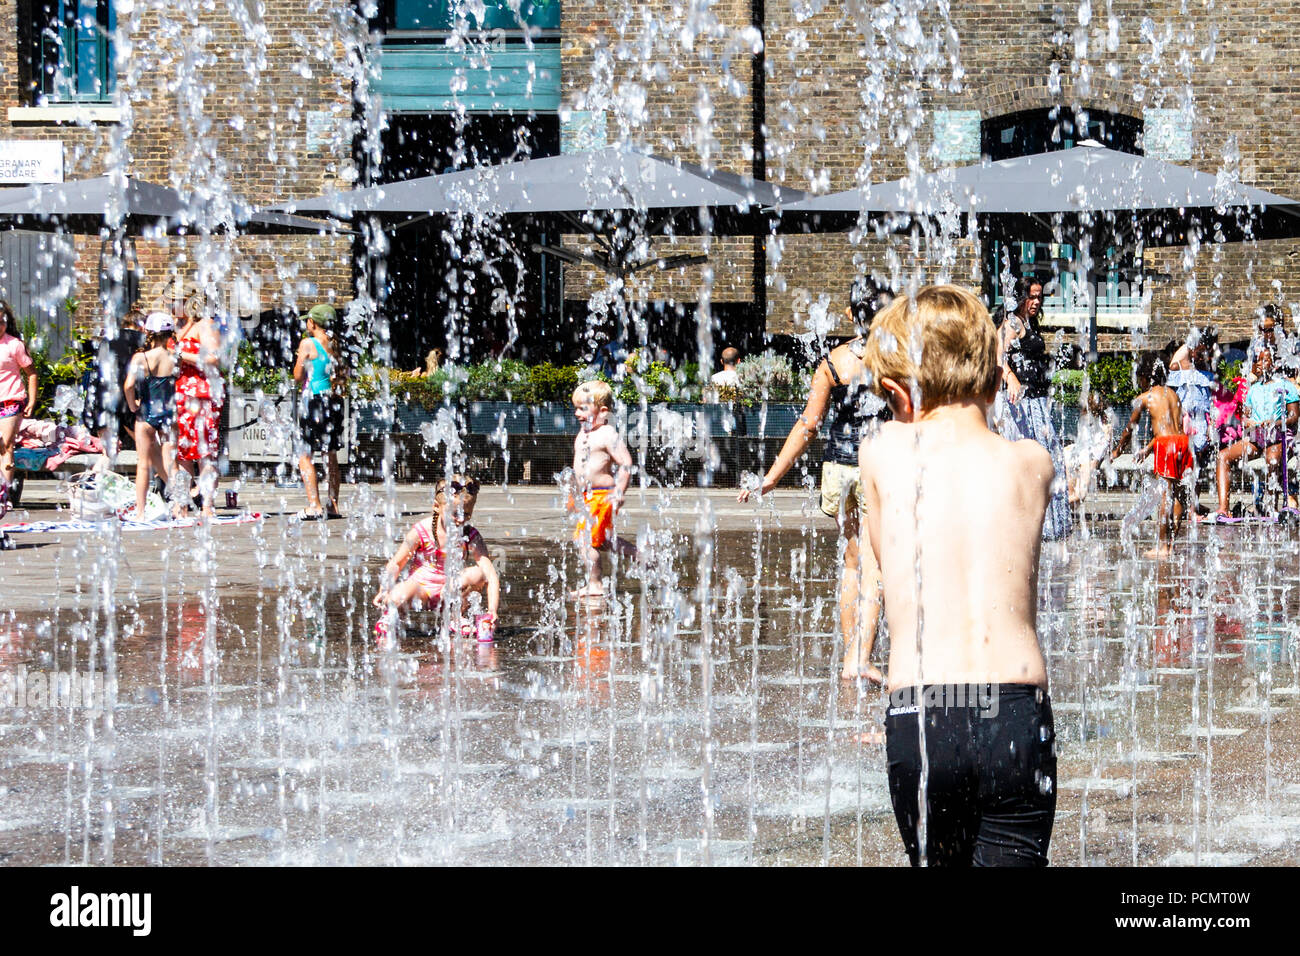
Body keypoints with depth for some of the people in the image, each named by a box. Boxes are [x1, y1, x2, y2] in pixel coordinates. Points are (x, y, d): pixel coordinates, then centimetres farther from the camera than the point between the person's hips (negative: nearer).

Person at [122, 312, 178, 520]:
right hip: (168, 414, 2)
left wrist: (132, 406, -5)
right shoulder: (174, 357, -4)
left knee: (144, 464, 6)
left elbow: (129, 386, -21)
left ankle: (140, 512, 5)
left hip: (146, 415, -2)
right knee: (169, 464, 11)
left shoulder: (141, 357, -10)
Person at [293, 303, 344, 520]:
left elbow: (298, 376, -4)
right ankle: (333, 504, 13)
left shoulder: (308, 344, -8)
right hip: (333, 400, 7)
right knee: (331, 455, 12)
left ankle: (314, 506, -13)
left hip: (314, 399, -7)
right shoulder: (334, 345, 9)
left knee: (304, 455, -4)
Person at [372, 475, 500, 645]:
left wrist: (492, 611, -33)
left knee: (477, 574, -27)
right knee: (397, 597, -37)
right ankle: (389, 615, 3)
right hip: (420, 585, -2)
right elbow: (396, 564, -4)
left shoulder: (470, 536, -11)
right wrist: (384, 590, -20)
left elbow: (491, 574, -19)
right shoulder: (421, 531, -14)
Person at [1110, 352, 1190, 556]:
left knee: (1165, 496, -6)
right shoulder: (1172, 394, 22)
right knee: (1177, 496, 9)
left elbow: (1130, 428, 15)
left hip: (1166, 444, -6)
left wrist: (1117, 451, 31)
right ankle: (1170, 542, 12)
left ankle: (1162, 547, -4)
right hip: (1183, 440, 6)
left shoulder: (1144, 398, 6)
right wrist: (1147, 449, 40)